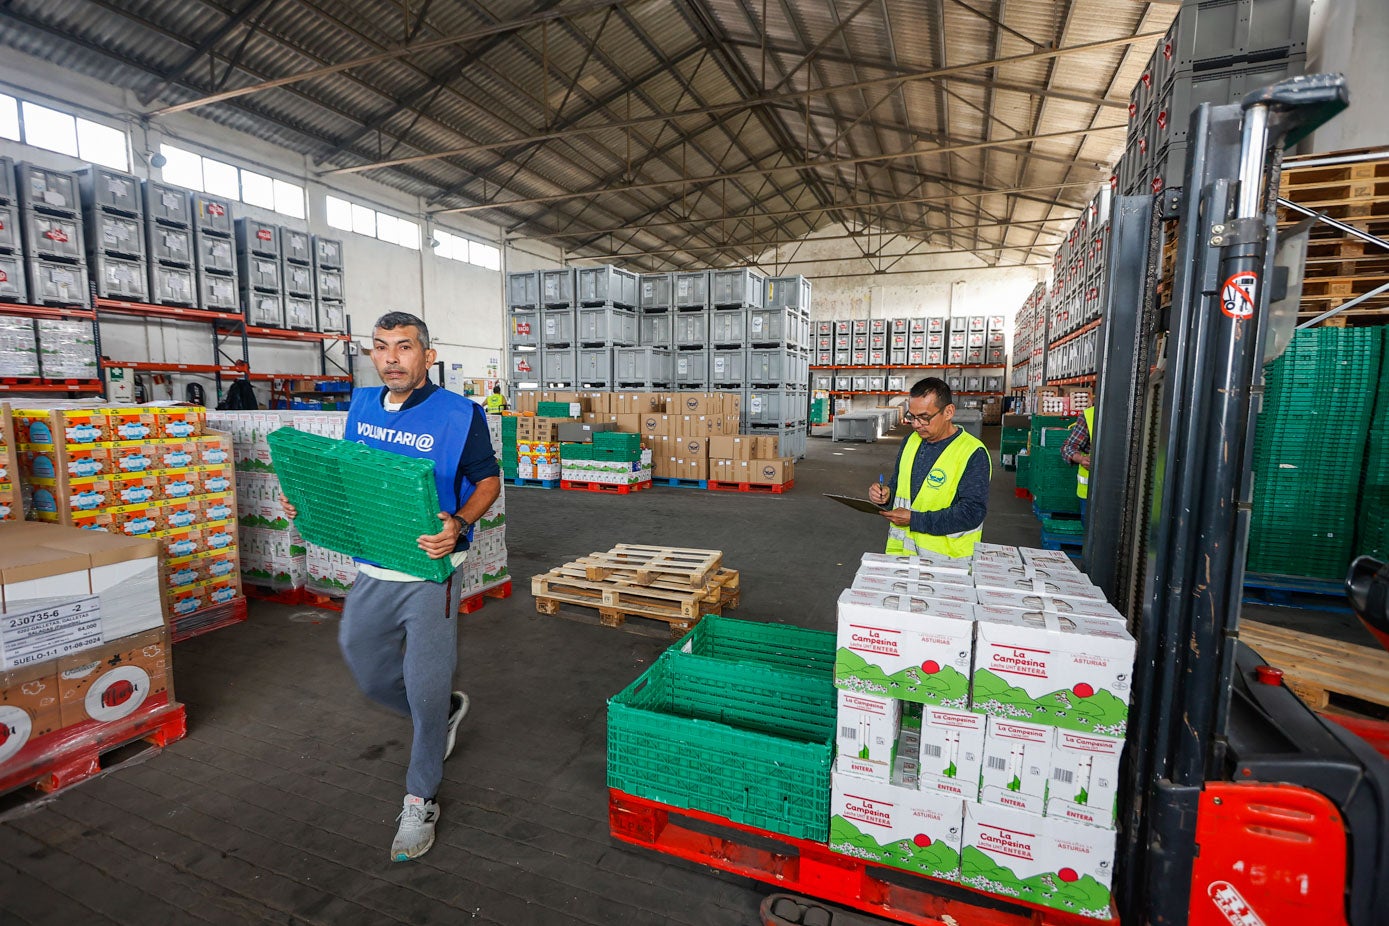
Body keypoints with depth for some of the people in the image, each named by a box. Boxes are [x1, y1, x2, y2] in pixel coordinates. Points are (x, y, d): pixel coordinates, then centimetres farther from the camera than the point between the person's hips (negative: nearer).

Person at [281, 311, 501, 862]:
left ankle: (421, 801, 27)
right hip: (371, 573, 6)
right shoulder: (362, 405, 5)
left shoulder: (459, 415, -13)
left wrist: (459, 525, -25)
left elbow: (488, 479, -7)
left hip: (429, 574, -6)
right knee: (369, 672, 20)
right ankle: (447, 712, 47)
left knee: (425, 688, 4)